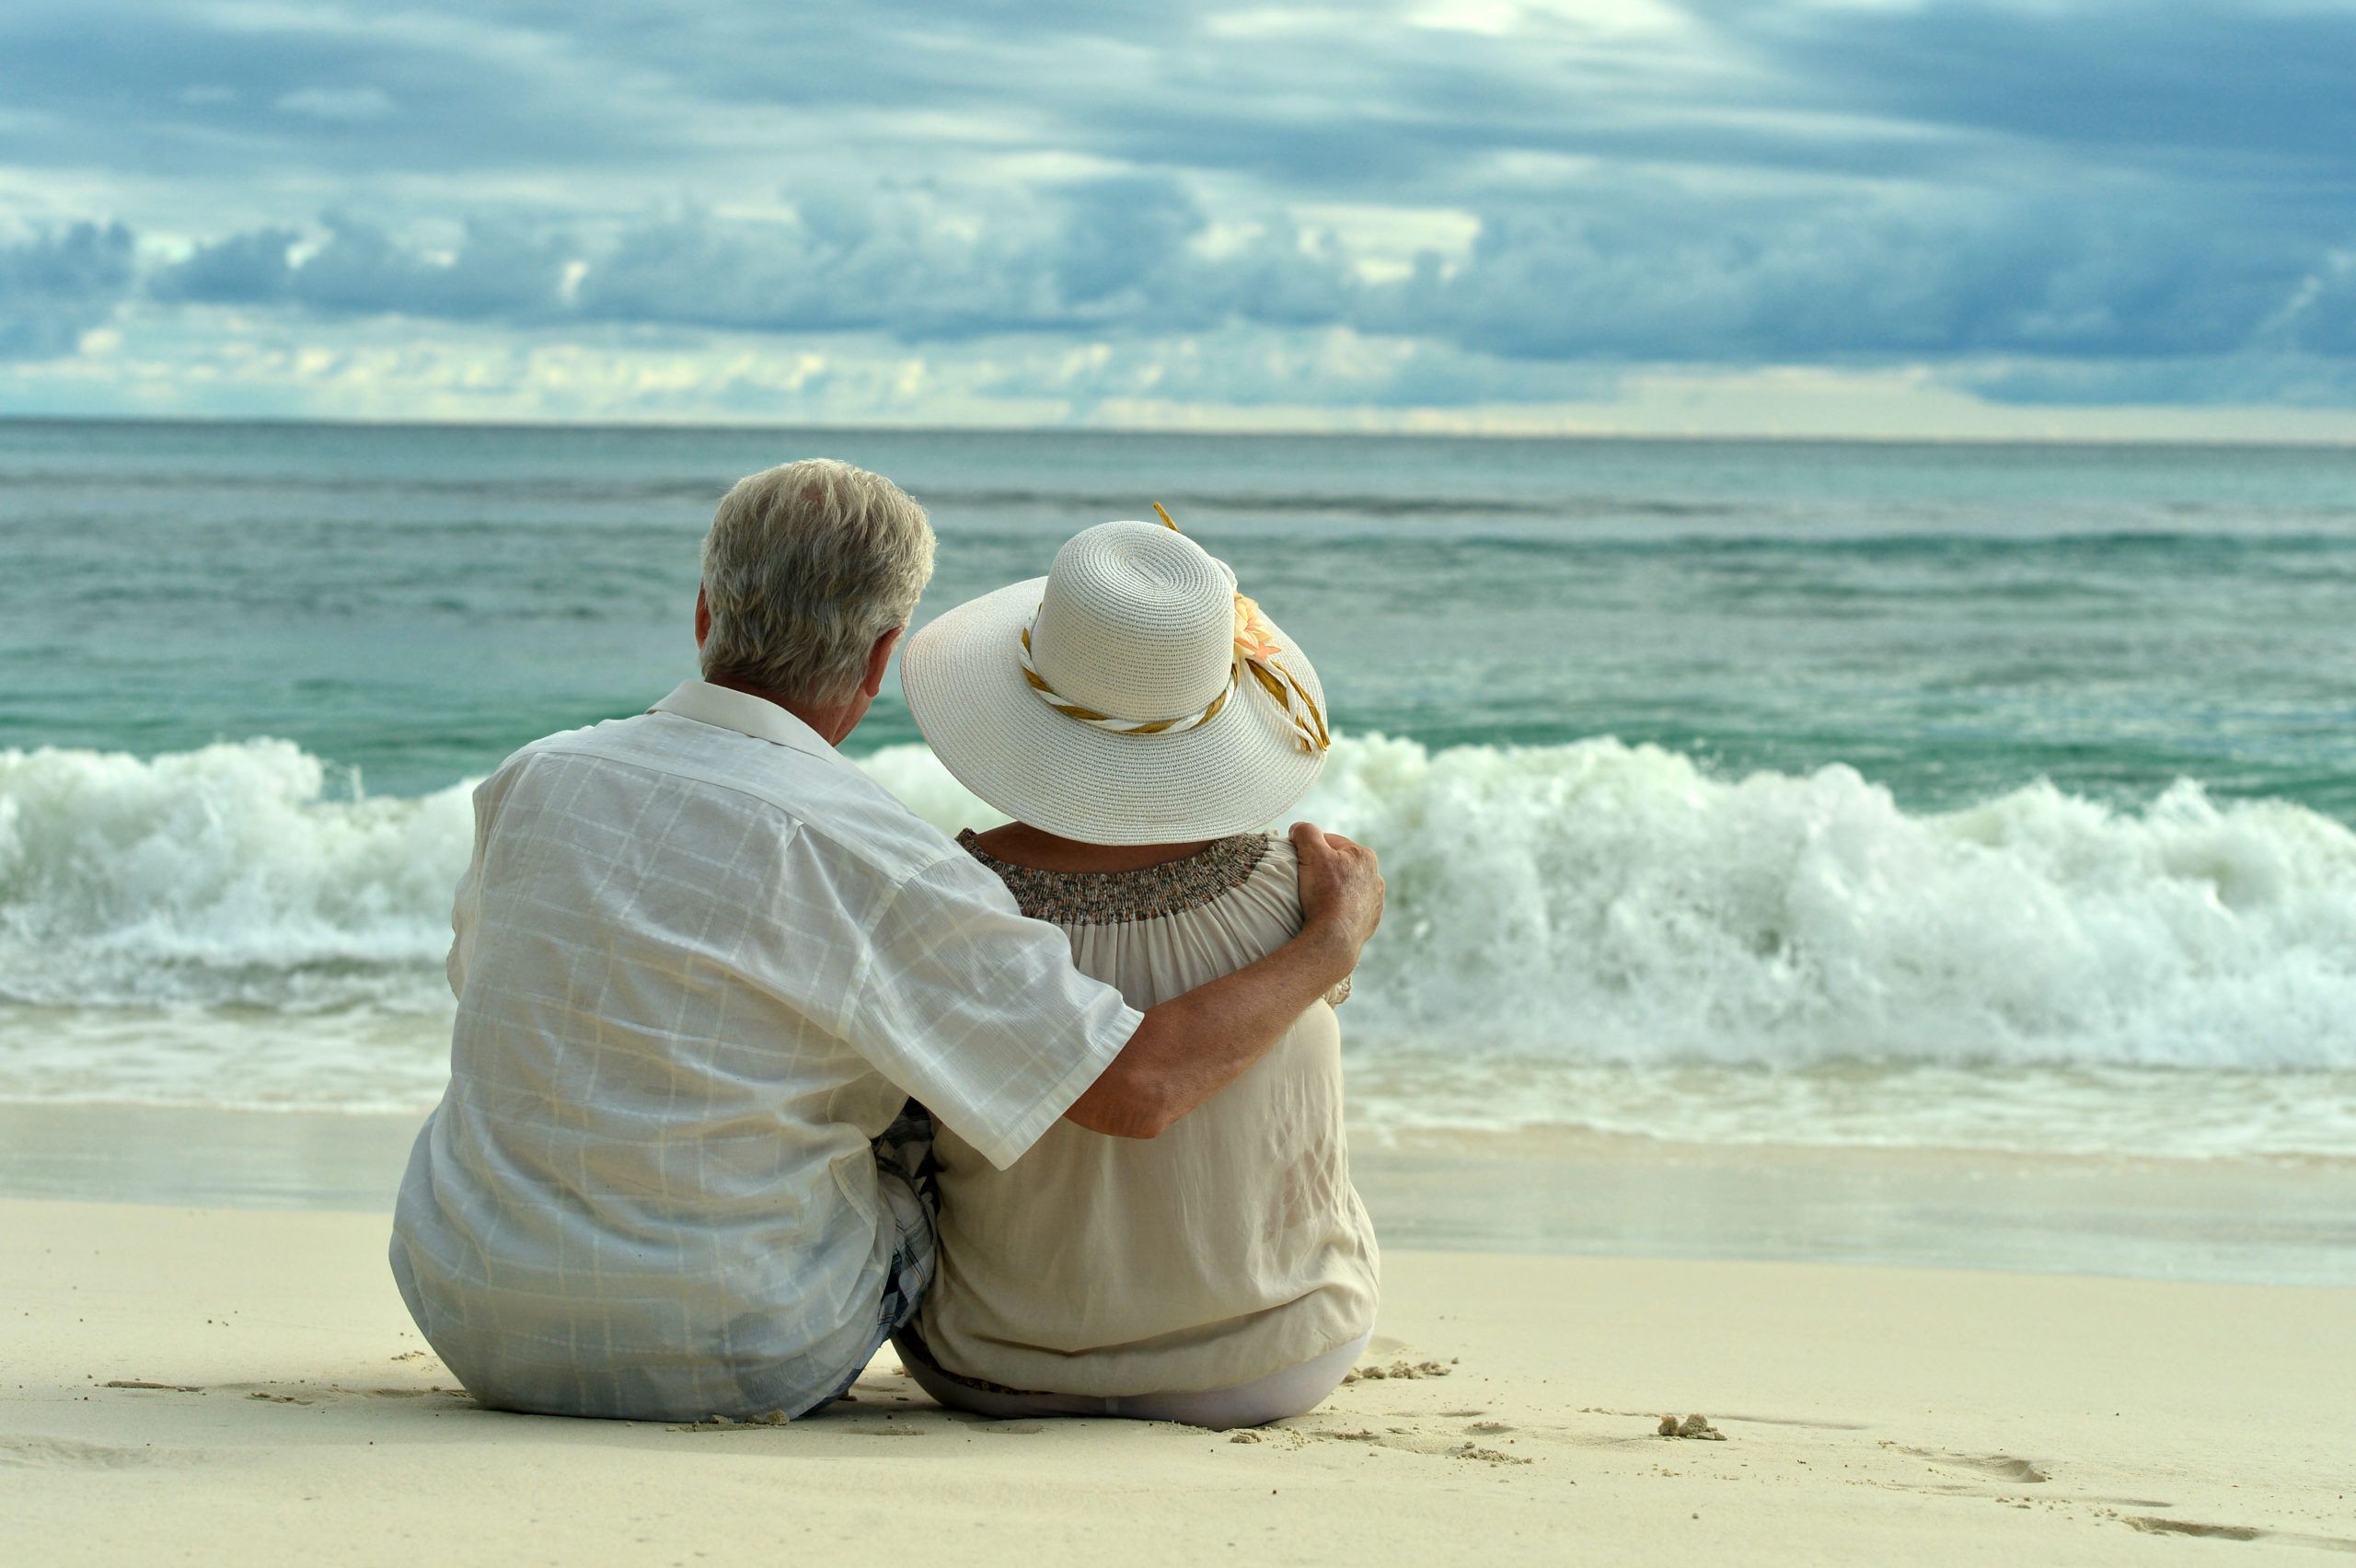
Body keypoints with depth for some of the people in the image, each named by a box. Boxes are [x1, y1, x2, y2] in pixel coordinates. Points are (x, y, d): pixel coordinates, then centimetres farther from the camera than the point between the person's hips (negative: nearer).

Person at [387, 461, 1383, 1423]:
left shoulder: (527, 784, -4)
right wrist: (1332, 941, -3)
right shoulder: (864, 860, -19)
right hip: (738, 1360, -4)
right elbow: (1140, 1087, -19)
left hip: (477, 1333, 4)